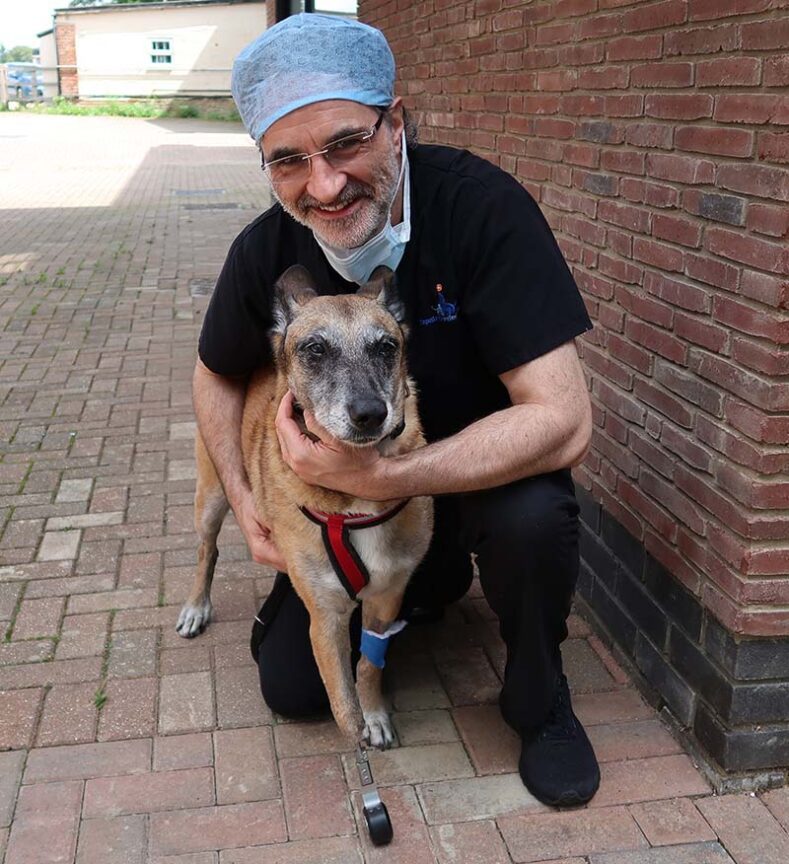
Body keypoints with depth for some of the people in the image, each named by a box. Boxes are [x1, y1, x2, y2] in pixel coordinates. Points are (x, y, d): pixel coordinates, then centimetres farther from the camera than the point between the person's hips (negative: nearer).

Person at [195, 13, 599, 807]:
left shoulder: (481, 206, -30)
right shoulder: (265, 252, -17)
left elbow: (562, 420, -35)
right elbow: (217, 376, 5)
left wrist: (381, 477, -40)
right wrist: (246, 504, -8)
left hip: (486, 469, -3)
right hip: (352, 483, 4)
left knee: (531, 516, -37)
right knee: (292, 687, 1)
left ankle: (539, 704, -5)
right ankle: (426, 584, 29)